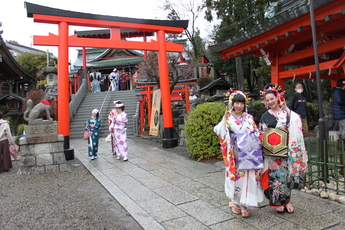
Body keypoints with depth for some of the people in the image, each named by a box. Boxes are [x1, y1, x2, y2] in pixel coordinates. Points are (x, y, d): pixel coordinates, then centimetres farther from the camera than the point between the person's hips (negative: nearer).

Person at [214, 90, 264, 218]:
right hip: (236, 154, -2)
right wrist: (224, 117, -21)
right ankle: (235, 202, 26)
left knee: (248, 178, 3)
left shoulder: (249, 118, 9)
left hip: (250, 154, 3)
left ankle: (244, 204, 18)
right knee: (237, 176, 4)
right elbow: (219, 131, -17)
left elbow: (257, 134, 11)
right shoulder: (228, 118, -1)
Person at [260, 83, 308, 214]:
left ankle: (287, 201, 22)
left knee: (286, 174, 6)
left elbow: (294, 132, -1)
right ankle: (279, 202, 17)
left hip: (285, 150, 0)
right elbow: (262, 134, 8)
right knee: (275, 176, 3)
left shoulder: (287, 114, 5)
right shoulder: (265, 116, 6)